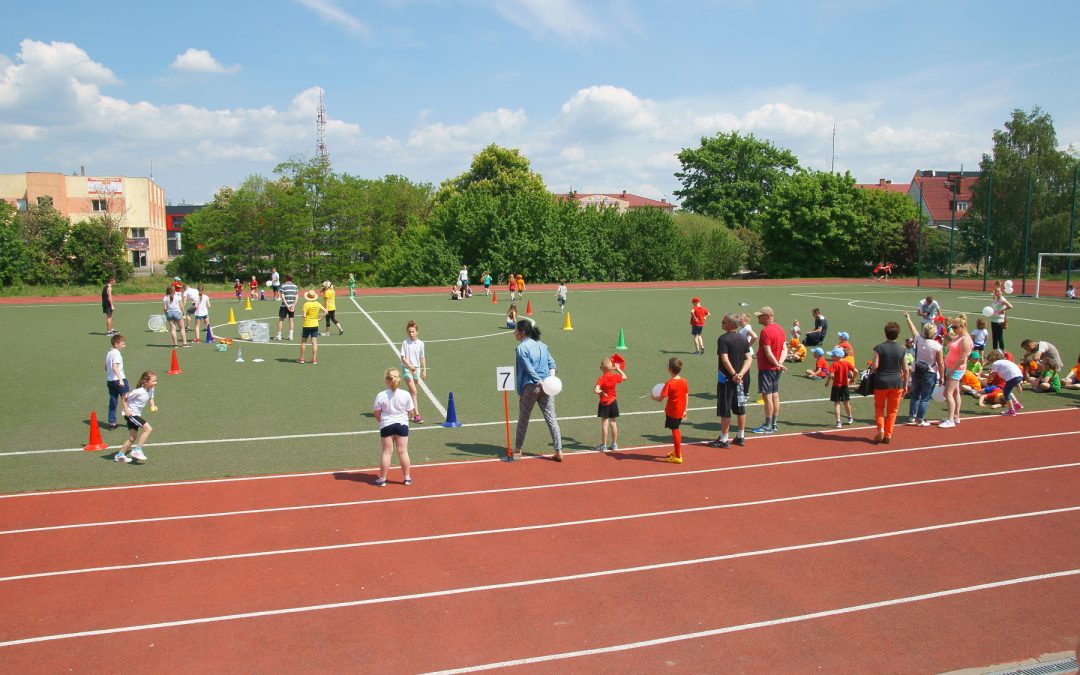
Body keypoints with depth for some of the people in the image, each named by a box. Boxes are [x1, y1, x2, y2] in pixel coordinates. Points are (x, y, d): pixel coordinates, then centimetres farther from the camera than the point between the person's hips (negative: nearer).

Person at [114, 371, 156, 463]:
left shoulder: (151, 390, -3)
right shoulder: (138, 392, -26)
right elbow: (124, 397, -16)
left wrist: (153, 406, -1)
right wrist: (126, 410, -19)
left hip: (136, 414, 9)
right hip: (130, 414, -9)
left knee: (132, 438, 13)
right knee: (148, 428, -20)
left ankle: (119, 455, 26)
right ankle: (137, 450, -13)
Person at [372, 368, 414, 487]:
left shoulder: (381, 395, -12)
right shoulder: (406, 395, -9)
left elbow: (377, 414, -5)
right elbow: (409, 411, 0)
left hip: (386, 425, -1)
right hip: (402, 424, 1)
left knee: (386, 452, 8)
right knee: (403, 451, 10)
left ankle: (382, 479, 15)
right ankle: (407, 477, 19)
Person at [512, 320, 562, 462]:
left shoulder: (521, 348, -8)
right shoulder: (542, 345, 12)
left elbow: (529, 369, -15)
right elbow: (551, 363, 7)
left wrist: (540, 382, -14)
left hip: (530, 387, -5)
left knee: (523, 419, 11)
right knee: (551, 418, 5)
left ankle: (517, 450, 22)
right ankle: (559, 451, 3)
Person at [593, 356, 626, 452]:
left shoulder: (601, 379, -18)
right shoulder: (615, 377, -5)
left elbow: (596, 390, -32)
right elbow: (624, 377, 16)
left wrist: (601, 392, -14)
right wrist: (618, 369, 22)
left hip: (604, 403, -4)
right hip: (613, 402, 4)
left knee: (604, 424, 0)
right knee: (613, 423, 10)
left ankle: (604, 445, 5)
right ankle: (614, 445, 18)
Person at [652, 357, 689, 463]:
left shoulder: (669, 383, -21)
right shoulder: (684, 382, -1)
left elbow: (661, 398, -21)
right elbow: (686, 397, 6)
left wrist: (654, 398, 0)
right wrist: (685, 410, 16)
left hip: (672, 412, -7)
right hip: (680, 412, 7)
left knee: (675, 432, 2)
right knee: (677, 430, 22)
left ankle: (678, 457, 9)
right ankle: (676, 452, 37)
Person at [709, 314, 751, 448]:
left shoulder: (723, 339, -14)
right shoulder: (743, 339, 6)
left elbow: (725, 359, -22)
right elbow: (749, 359, 1)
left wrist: (734, 374, -16)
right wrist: (740, 374, -9)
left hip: (726, 378, -7)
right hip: (740, 380, 7)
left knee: (724, 410, -1)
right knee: (740, 408, 14)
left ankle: (723, 440, 4)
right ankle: (741, 437, 23)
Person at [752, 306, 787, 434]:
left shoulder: (765, 331, -19)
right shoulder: (779, 328, 9)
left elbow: (768, 353, -22)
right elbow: (784, 348, 7)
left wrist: (777, 364, -12)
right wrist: (780, 363, -5)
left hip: (766, 368, -9)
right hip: (776, 369, 9)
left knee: (767, 396, -3)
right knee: (775, 395, 12)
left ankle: (767, 426, 1)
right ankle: (773, 424, 20)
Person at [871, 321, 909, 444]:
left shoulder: (879, 348, -7)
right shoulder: (901, 349, 0)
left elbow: (875, 366, -14)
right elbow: (906, 370, 2)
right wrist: (905, 385, 12)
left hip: (881, 382, -2)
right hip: (897, 382, 2)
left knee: (879, 406, 17)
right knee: (892, 410, 11)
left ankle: (880, 428, -1)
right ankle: (888, 435, 13)